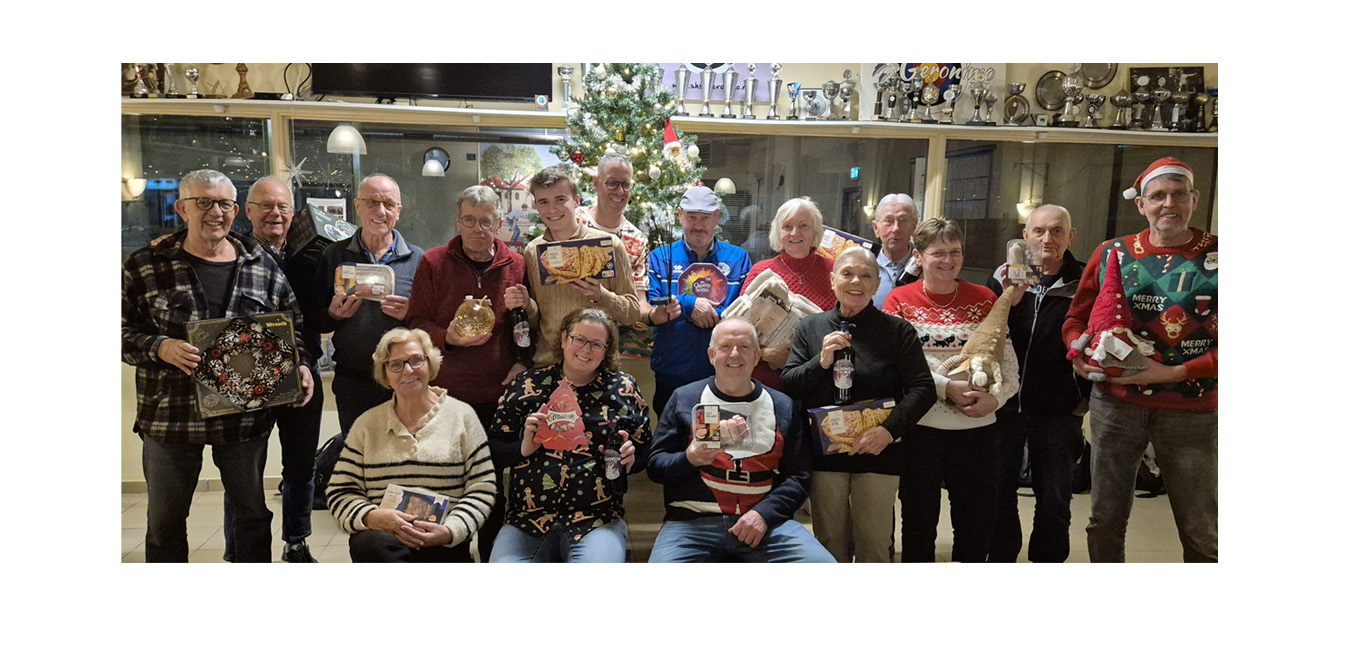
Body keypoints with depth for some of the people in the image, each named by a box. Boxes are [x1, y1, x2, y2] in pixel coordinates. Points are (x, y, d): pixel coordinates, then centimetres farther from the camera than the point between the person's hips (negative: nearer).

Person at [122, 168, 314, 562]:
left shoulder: (263, 268, 3)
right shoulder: (146, 266, -1)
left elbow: (295, 327, 9)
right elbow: (123, 330, -1)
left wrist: (302, 365, -8)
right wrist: (160, 348, -19)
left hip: (246, 416, 1)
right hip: (170, 415, -1)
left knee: (252, 512, 14)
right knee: (164, 520, 14)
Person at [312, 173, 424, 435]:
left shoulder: (416, 258, 4)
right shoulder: (334, 255, 6)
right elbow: (314, 320, 8)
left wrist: (411, 315, -17)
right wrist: (333, 314, -12)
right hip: (352, 382, 1)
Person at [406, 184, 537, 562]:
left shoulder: (516, 265, 7)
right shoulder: (433, 263, 3)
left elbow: (534, 330, 15)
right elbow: (416, 324, 2)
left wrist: (528, 307, -7)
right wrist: (448, 338, -16)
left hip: (498, 395, 1)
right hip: (446, 394, -1)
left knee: (493, 482, 10)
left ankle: (493, 557, 24)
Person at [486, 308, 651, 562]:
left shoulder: (623, 388, 10)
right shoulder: (528, 385, 10)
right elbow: (493, 450, 11)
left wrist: (630, 458, -7)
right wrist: (522, 448, -9)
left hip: (597, 520, -1)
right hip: (527, 520, 2)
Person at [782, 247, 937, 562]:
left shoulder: (897, 330, 1)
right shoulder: (810, 327, 6)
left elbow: (923, 388, -4)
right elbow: (787, 385, 3)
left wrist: (889, 429, -18)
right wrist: (821, 362, -14)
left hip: (879, 452, -1)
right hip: (825, 452, 1)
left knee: (874, 545, 7)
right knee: (830, 545, 10)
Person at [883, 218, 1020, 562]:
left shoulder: (984, 298, 8)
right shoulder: (900, 300, 1)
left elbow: (1007, 358, 4)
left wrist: (995, 396, -15)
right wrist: (947, 388, -18)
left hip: (978, 426, 2)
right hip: (920, 426, -2)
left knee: (979, 517, 10)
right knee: (919, 517, 10)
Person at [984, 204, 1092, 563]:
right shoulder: (1003, 278, 0)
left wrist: (1083, 403, -4)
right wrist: (1008, 300, -20)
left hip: (1058, 412, -1)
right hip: (1005, 407, 1)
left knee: (1054, 500, 10)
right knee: (1000, 495, 11)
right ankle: (1001, 559, 27)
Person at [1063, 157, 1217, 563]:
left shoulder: (1217, 256, -3)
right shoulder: (1111, 253, 3)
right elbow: (1076, 319, 9)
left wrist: (1176, 373, -18)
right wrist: (1079, 353, -11)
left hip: (1191, 411, -2)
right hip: (1115, 404, 2)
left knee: (1201, 532, 10)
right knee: (1106, 518, 13)